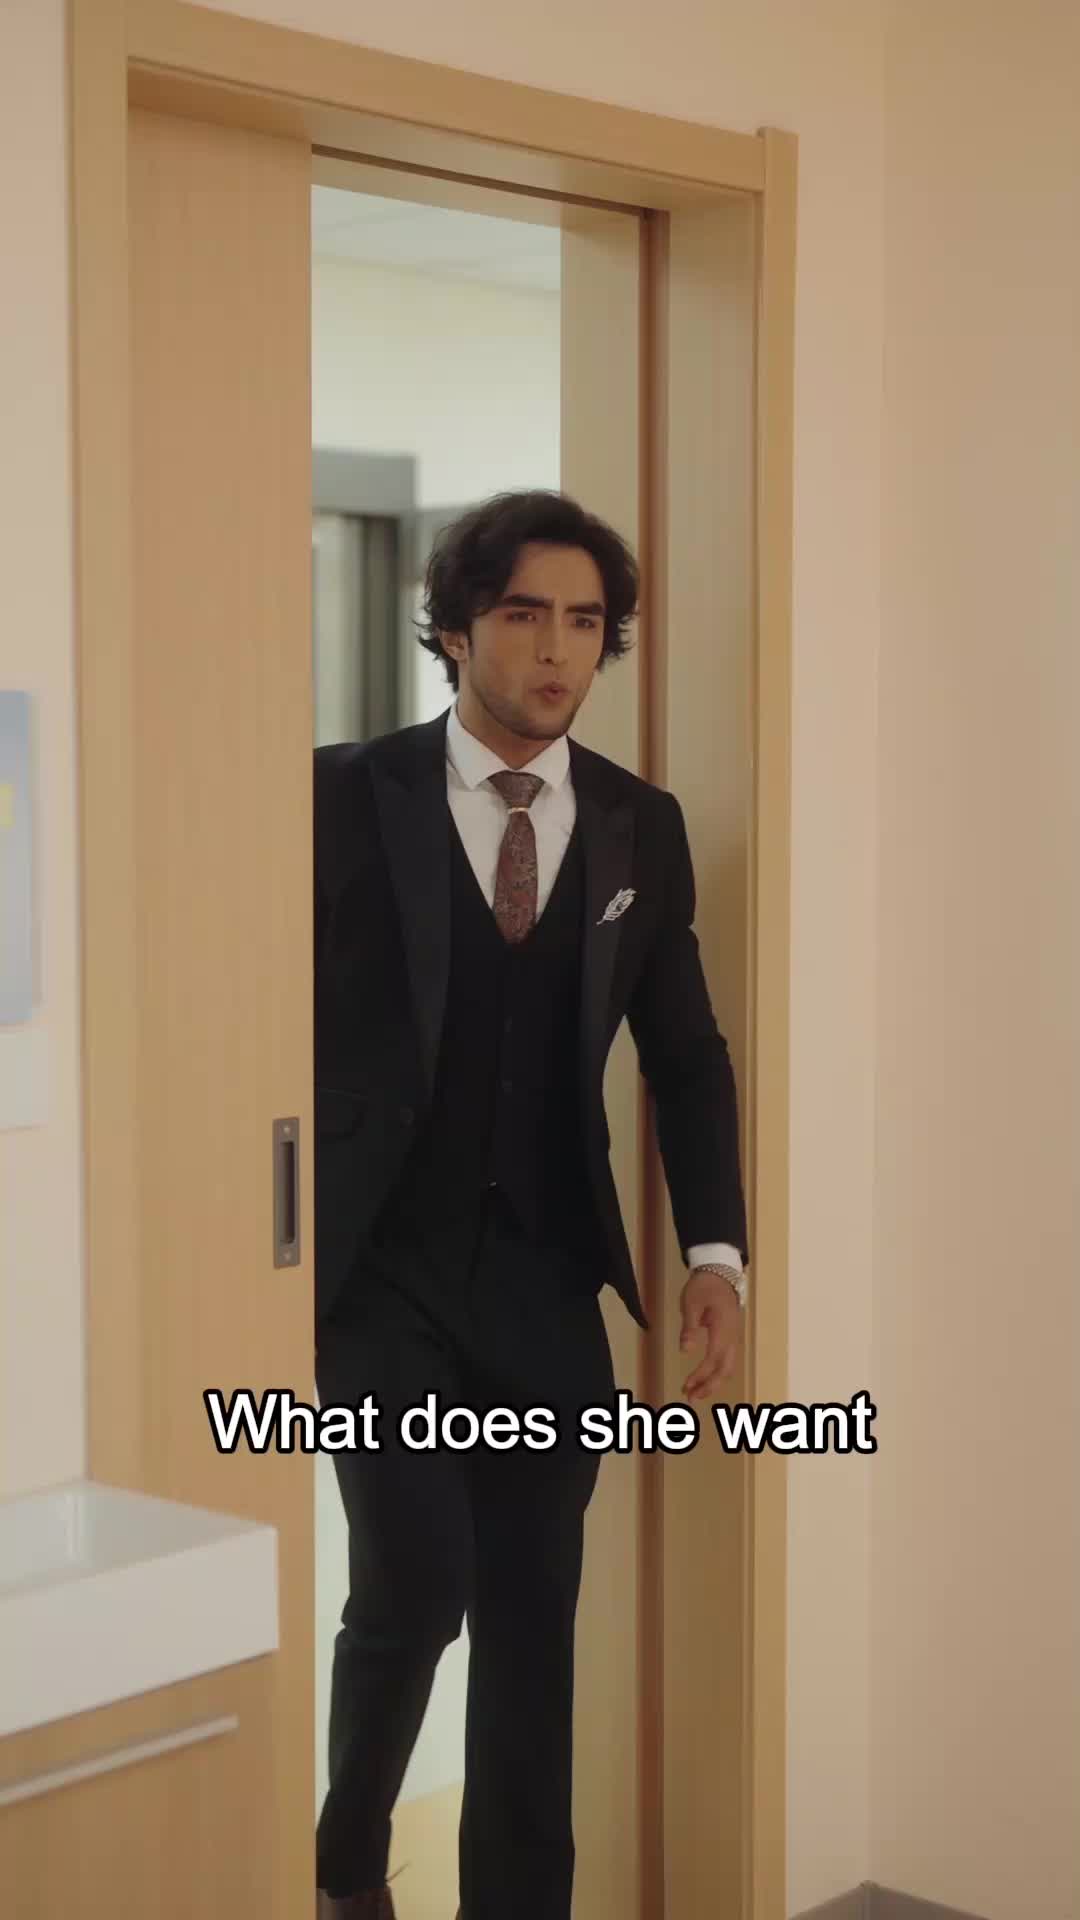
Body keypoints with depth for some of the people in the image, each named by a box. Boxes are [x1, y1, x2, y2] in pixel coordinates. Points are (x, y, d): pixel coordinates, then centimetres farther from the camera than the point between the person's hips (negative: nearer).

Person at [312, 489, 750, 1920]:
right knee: (416, 1581, -11)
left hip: (546, 1276, 3)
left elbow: (686, 1055, 8)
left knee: (533, 1620, 6)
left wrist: (715, 1251, -3)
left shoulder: (641, 827, 5)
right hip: (377, 1266, -3)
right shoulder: (346, 796, -5)